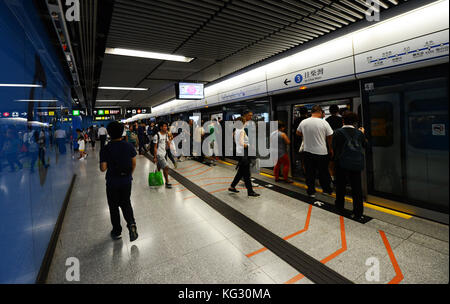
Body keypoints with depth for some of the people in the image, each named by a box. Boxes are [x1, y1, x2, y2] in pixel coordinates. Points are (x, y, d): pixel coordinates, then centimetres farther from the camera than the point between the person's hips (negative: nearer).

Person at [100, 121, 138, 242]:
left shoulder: (105, 149, -15)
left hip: (112, 182, -2)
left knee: (114, 206, 15)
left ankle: (117, 231, 27)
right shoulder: (129, 146, -7)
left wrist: (102, 163, 7)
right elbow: (134, 164, 0)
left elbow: (103, 168, -15)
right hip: (126, 181, 2)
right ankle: (131, 223, -2)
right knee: (126, 203, 19)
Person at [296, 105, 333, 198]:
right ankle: (327, 190, 28)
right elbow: (330, 137, -3)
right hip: (321, 152, -2)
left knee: (310, 173, 11)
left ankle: (311, 192, 19)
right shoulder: (324, 122, -10)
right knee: (323, 173, 13)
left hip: (308, 151, 2)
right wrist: (331, 149, 9)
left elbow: (298, 133, 14)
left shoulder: (303, 122, -3)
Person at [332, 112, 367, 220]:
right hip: (357, 163, 3)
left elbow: (334, 147, -6)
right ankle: (358, 213, 12)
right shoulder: (359, 133, 3)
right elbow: (364, 145, 17)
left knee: (341, 186, 13)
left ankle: (339, 208, 25)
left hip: (343, 163, -2)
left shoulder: (338, 132, -7)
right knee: (357, 188, 9)